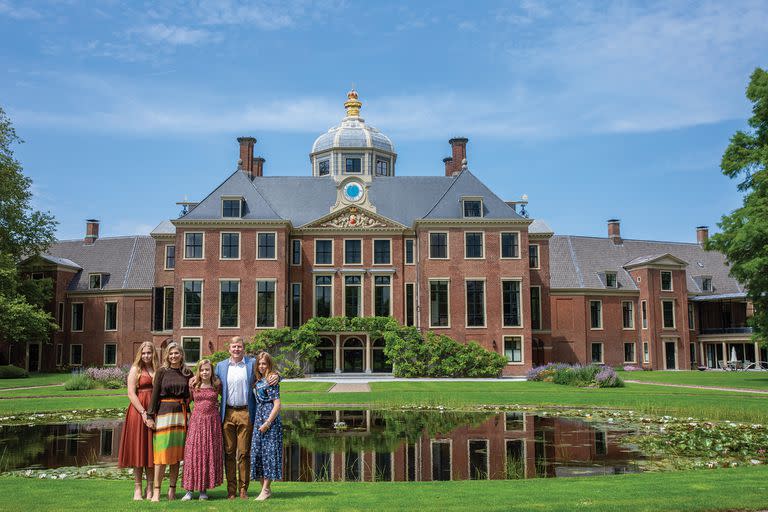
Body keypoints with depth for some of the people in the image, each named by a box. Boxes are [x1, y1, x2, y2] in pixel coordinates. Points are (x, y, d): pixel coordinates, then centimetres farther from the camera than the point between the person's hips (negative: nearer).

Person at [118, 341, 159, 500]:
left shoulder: (159, 370, 11)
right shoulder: (135, 369, 1)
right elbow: (131, 394, -7)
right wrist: (144, 413, -15)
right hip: (138, 412, -3)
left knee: (152, 450, 5)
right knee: (138, 449, 1)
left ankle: (150, 489, 11)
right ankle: (137, 489, 6)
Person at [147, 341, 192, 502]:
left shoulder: (187, 373, 9)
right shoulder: (162, 371, 2)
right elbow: (155, 394, -2)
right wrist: (151, 415, -6)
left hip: (181, 414, 3)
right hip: (164, 412, -3)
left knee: (177, 454, 6)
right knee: (162, 452, -5)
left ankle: (172, 490, 12)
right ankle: (156, 491, 0)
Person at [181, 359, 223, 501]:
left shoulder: (217, 385, 3)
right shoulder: (193, 386, 3)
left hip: (212, 421, 0)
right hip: (196, 421, 0)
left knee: (210, 454, 1)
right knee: (193, 453, -3)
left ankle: (203, 490, 10)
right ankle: (190, 490, 3)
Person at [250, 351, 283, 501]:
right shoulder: (257, 380, 14)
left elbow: (277, 404, -12)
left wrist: (268, 423, -16)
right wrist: (260, 422, 8)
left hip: (270, 418, -8)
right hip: (259, 417, 8)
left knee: (268, 451, -6)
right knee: (257, 451, 6)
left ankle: (266, 489, -2)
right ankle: (264, 487, 13)